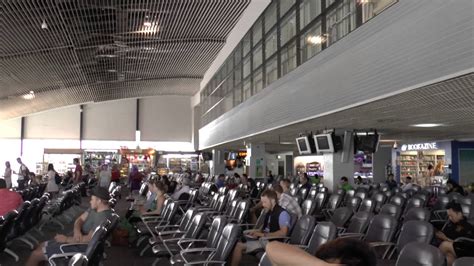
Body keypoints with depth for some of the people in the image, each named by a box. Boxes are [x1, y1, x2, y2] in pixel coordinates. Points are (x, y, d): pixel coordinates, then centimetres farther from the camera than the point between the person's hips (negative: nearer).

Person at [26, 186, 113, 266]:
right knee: (41, 246, 15)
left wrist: (66, 239, -18)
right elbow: (80, 220, 5)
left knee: (35, 255, -5)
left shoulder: (103, 217, -26)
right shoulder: (94, 208, 5)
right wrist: (77, 231, -19)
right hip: (76, 239, 10)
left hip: (81, 247, -10)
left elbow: (89, 239, -28)